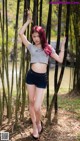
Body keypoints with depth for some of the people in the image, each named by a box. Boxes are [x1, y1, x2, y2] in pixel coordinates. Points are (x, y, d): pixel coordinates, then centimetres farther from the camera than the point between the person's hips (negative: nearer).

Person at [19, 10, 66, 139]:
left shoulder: (48, 48, 9)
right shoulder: (31, 46, 8)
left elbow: (60, 60, 5)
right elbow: (21, 33, 1)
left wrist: (63, 45, 7)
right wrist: (29, 21, 6)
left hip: (42, 78, -1)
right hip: (31, 76, 2)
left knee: (37, 107, -6)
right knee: (31, 102, 9)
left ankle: (39, 123, 25)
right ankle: (35, 127, 26)